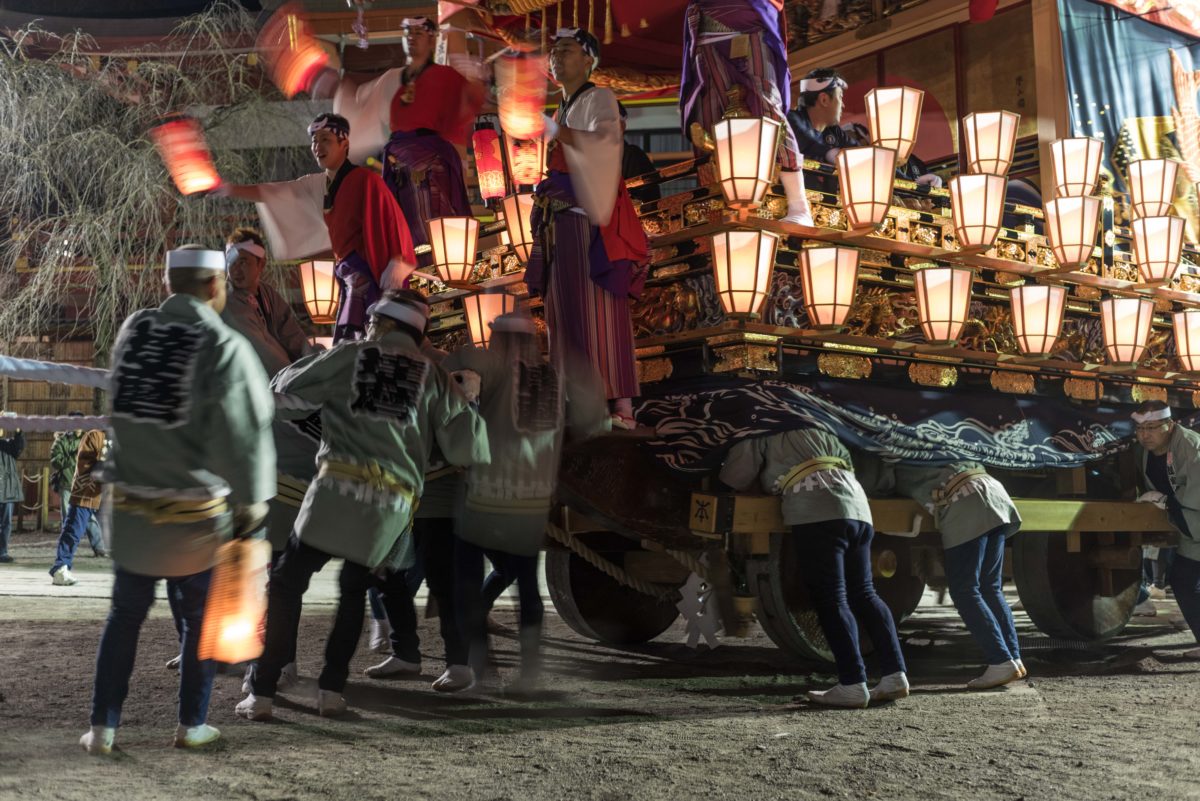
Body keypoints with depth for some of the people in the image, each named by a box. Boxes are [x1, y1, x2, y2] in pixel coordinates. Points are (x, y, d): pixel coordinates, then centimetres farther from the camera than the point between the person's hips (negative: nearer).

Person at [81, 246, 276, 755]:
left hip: (131, 506, 4)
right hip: (195, 513, -4)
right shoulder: (224, 347, -16)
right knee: (200, 620, 14)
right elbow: (241, 433, -19)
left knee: (125, 615, 18)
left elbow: (123, 408, 8)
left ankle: (103, 727, 20)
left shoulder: (132, 330, 1)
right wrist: (251, 501, -10)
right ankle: (192, 725, 23)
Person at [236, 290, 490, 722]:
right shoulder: (433, 375, 11)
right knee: (354, 590, 22)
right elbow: (466, 448, 6)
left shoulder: (349, 355, 9)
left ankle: (261, 693, 5)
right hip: (394, 503, 2)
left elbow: (285, 386, 17)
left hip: (338, 488, -2)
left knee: (286, 583, 9)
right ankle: (331, 690, 19)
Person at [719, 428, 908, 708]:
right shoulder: (818, 432, 33)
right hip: (857, 507, 7)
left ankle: (853, 685, -14)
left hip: (818, 514, -7)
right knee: (863, 594, 11)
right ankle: (895, 674, 4)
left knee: (831, 599, -9)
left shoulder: (761, 437, 14)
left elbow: (735, 478, 12)